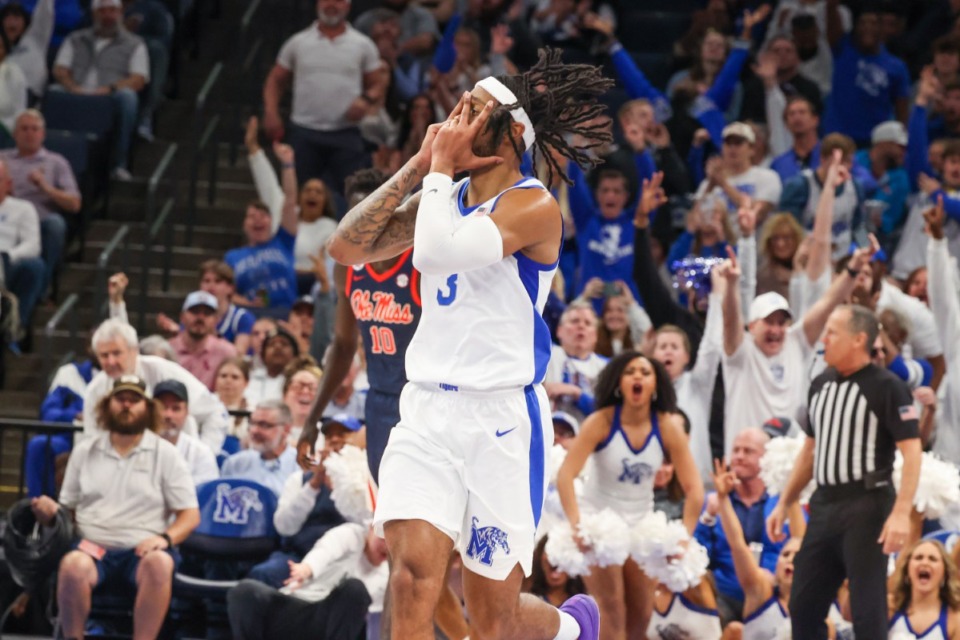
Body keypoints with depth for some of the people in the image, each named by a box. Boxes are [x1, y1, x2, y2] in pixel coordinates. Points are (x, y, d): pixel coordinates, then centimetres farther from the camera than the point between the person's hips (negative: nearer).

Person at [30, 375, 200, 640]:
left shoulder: (165, 454, 9)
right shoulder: (84, 452, 16)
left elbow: (190, 515, 5)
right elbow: (68, 510, 17)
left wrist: (166, 538, -15)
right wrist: (50, 512, -7)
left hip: (142, 550, -1)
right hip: (92, 547, 1)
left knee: (160, 563, -37)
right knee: (73, 564, -35)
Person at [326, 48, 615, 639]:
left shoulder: (533, 205, -10)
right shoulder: (445, 196, 13)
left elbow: (437, 252, -25)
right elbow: (346, 248, 6)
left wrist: (442, 166, -11)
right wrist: (417, 168, 1)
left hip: (501, 415, -5)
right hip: (427, 410, 5)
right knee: (414, 574, -16)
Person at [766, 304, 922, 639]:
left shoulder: (886, 387, -10)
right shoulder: (820, 385, 12)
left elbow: (911, 451, -15)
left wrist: (901, 513, -24)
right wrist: (784, 504, 19)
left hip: (867, 506, -7)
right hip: (824, 505, 7)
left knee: (867, 610, -4)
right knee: (803, 605, 9)